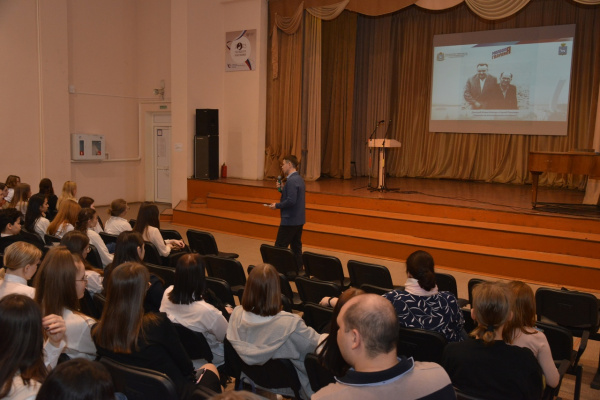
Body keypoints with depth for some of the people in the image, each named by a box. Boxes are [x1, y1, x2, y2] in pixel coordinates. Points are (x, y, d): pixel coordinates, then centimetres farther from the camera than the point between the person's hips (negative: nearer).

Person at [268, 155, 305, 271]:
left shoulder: (291, 181, -19)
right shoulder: (299, 178, 12)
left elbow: (291, 201, -26)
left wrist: (277, 205, -14)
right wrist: (282, 189, 6)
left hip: (290, 220, -10)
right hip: (299, 220, 10)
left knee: (280, 247, -2)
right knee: (296, 246, 14)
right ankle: (298, 270, 19)